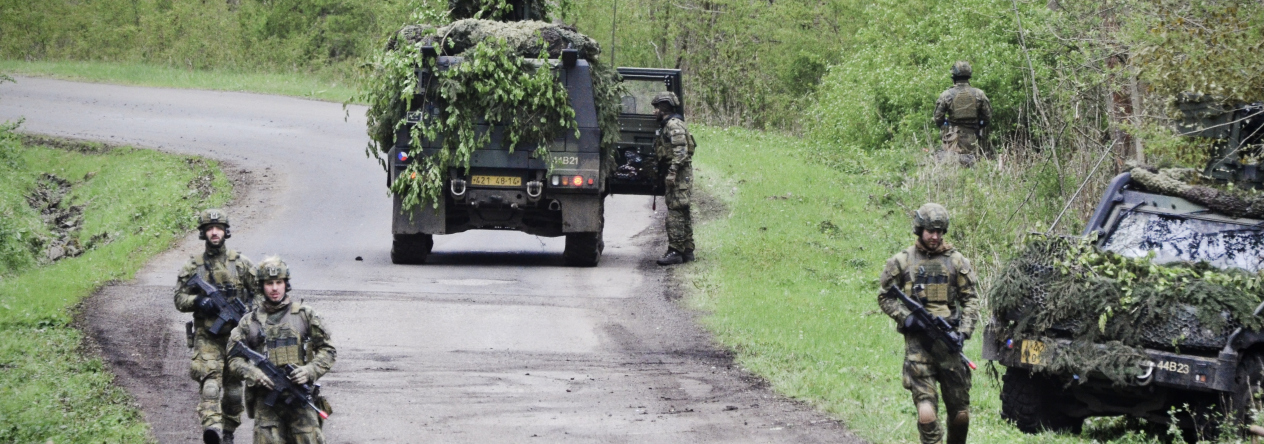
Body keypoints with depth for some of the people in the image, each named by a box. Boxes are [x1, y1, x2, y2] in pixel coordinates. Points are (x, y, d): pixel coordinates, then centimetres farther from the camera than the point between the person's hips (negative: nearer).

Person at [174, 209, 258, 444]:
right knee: (210, 381, -22)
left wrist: (250, 309, -8)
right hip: (207, 338, -2)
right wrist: (198, 301, -17)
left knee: (233, 389, 9)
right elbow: (179, 299, 3)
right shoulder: (193, 267, 5)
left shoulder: (241, 264, 5)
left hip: (236, 335, 2)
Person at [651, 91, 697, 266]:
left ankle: (675, 251, -16)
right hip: (679, 177, 11)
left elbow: (680, 151, -21)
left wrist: (672, 172, -25)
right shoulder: (667, 125, 21)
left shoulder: (674, 124, -11)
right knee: (682, 213, 13)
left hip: (679, 175, -11)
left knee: (675, 213, -13)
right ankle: (687, 250, 17)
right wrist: (670, 174, 20)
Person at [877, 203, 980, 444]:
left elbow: (970, 300, 11)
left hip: (948, 341, 2)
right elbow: (885, 297, 10)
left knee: (960, 415, 6)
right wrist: (905, 317, -7)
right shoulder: (901, 262, 6)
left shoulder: (956, 261, 10)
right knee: (926, 414, -15)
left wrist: (964, 331, -5)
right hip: (917, 341, -2)